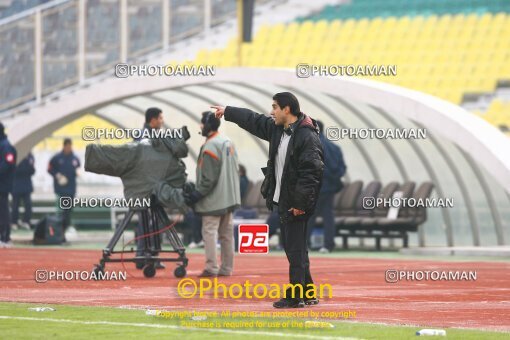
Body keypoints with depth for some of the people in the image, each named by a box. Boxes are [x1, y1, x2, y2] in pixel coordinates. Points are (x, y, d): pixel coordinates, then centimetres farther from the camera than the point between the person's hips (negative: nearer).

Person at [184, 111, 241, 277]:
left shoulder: (210, 147, -17)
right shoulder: (228, 142, 12)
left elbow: (208, 178, -19)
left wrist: (197, 194, -13)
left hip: (213, 200, -9)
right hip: (229, 198, 9)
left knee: (209, 231, -6)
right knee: (226, 233, 11)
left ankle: (211, 268, -9)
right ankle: (227, 268, 14)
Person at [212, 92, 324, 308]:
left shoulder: (308, 136, -17)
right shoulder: (277, 129, 10)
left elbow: (311, 172, -22)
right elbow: (253, 121, 27)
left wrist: (300, 202, -23)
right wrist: (228, 112, 36)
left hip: (296, 204, -9)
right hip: (281, 201, 9)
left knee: (295, 249, -6)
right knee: (292, 248, 13)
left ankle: (296, 297, -2)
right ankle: (307, 294, 19)